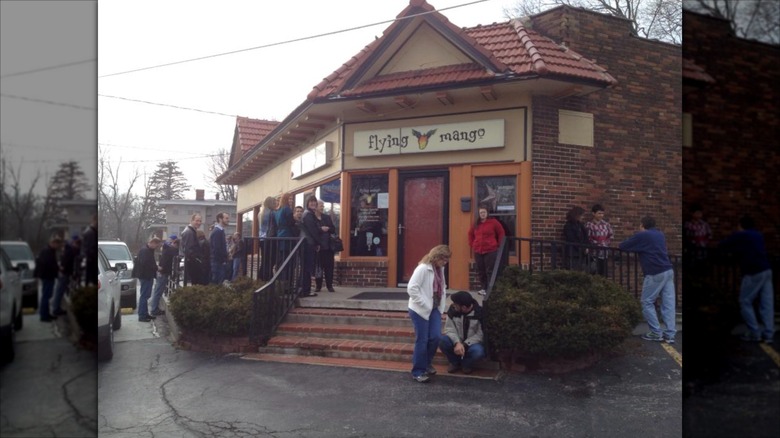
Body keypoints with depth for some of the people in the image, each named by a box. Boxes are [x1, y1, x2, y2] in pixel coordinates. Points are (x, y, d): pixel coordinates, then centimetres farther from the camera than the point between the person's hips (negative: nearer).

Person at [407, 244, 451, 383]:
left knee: (435, 337, 2)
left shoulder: (440, 269, 6)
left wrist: (442, 303, 4)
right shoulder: (423, 268, -19)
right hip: (420, 310, -7)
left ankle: (426, 364, 26)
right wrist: (425, 304, -19)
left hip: (435, 308, 7)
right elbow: (411, 288, -23)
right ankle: (418, 371, 13)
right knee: (422, 340, 0)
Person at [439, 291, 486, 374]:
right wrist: (457, 343, -31)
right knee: (442, 341, -27)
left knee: (478, 351, -37)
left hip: (472, 343, -3)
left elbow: (480, 335, -17)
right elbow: (449, 328, -13)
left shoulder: (480, 313, -20)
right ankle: (455, 362, 1)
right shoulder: (452, 310, -12)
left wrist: (465, 345, -28)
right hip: (456, 342, 3)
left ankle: (467, 364, 0)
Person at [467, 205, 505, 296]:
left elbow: (501, 233, 3)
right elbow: (470, 234, 26)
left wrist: (498, 245, 2)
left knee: (490, 271, -5)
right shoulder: (475, 224, 9)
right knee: (480, 271, 8)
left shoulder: (493, 222, -3)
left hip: (490, 251, -5)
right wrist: (472, 244, 16)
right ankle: (484, 288, 17)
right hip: (477, 251, 5)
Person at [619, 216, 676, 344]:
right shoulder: (660, 234, 19)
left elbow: (622, 246, 3)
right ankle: (670, 334, 1)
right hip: (668, 271, 7)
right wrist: (637, 245, 33)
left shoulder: (642, 235, -2)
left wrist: (633, 244, 24)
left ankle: (656, 333, 2)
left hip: (655, 273, -7)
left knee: (647, 302, 4)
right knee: (668, 303, 3)